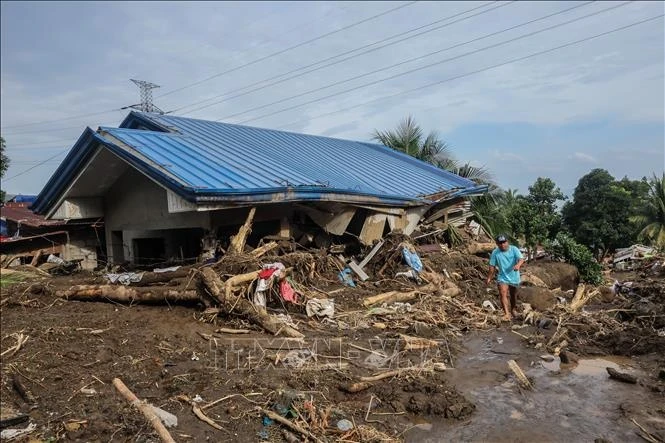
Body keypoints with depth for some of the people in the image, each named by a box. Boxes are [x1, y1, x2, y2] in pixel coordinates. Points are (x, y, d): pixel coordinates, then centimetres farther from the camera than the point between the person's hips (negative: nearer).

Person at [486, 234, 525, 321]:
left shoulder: (514, 249, -11)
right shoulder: (495, 252, -9)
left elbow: (521, 259, -24)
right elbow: (492, 266, -3)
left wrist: (518, 265, -46)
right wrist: (489, 277, 0)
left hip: (514, 277, 1)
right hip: (502, 277, -1)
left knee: (513, 295, 19)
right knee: (503, 294, -20)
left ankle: (513, 309, 45)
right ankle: (507, 313, -26)